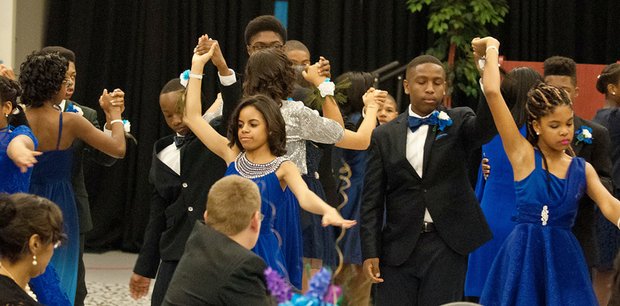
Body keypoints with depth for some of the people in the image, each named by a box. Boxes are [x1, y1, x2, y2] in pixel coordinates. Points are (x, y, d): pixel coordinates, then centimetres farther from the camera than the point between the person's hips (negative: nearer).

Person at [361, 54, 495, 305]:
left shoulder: (458, 123, 4)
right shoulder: (384, 136, 6)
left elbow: (485, 127, -21)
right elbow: (372, 199, 6)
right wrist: (370, 252, -2)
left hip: (446, 246, -1)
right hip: (400, 245, 1)